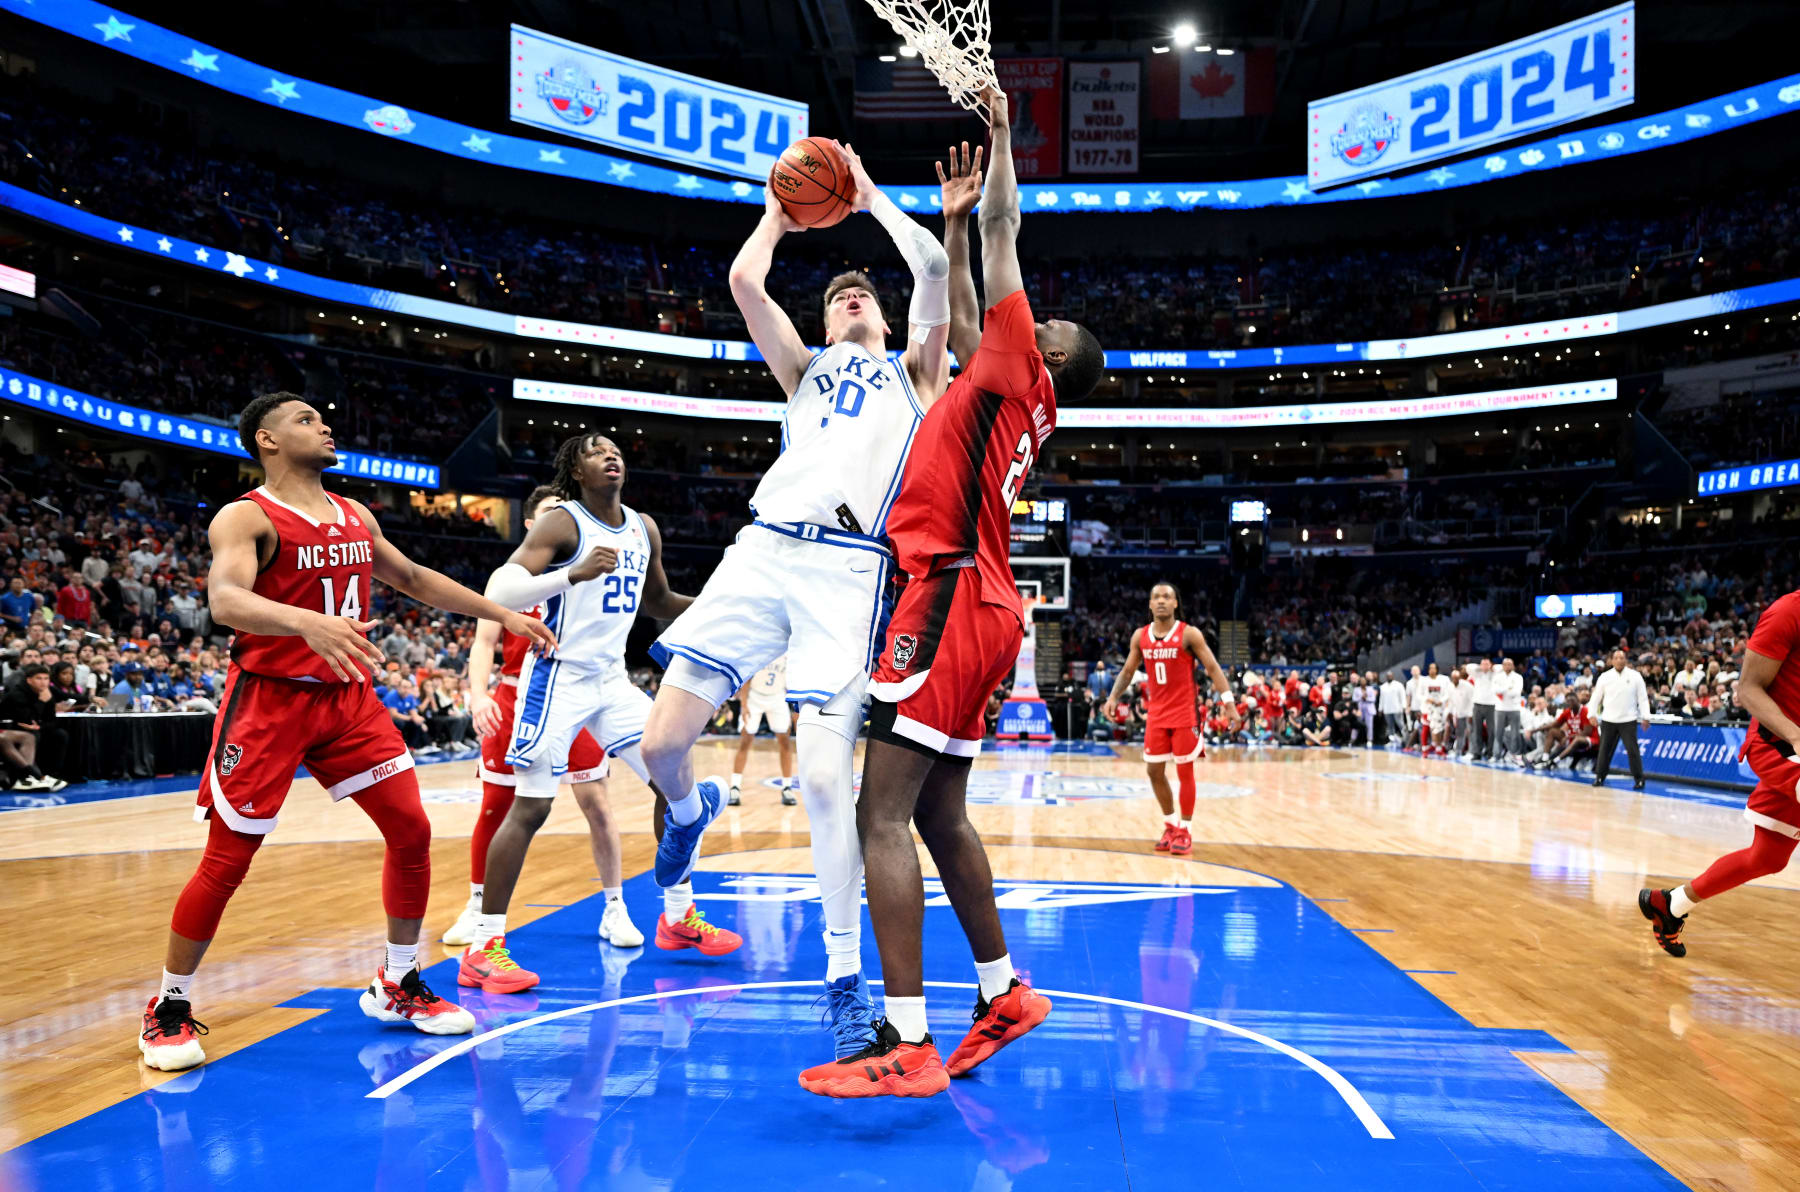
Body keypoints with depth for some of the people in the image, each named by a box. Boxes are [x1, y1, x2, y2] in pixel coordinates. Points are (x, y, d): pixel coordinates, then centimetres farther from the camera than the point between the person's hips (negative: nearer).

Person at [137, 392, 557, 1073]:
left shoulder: (355, 517, 11)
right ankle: (168, 1011, 19)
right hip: (270, 701, -6)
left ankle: (397, 987, 20)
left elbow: (413, 578, 23)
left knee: (411, 832, 3)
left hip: (349, 697, 6)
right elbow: (225, 599, -27)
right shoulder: (246, 518, -9)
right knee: (226, 861, -2)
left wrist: (503, 615, 21)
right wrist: (309, 622, -47)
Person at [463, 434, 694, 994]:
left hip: (612, 679, 7)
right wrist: (574, 574, -36)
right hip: (558, 678, -7)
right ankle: (483, 947, 1)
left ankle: (679, 918, 20)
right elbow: (498, 591, -24)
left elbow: (658, 602, 23)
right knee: (531, 807, -9)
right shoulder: (561, 524, -12)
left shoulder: (644, 529, 9)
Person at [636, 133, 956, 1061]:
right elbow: (743, 280, 15)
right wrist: (780, 213, 31)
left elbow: (934, 268, 10)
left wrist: (870, 197, 24)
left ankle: (845, 975, 3)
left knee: (825, 776, -13)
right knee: (660, 745, -4)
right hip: (761, 551, 3)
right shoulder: (806, 372, 29)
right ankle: (692, 810, 34)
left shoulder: (915, 374, 23)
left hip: (848, 571, -3)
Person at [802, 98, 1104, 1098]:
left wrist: (1001, 133, 17)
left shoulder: (1022, 372, 2)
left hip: (952, 597, -10)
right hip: (976, 605, 10)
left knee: (883, 812, -13)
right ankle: (1004, 995, 27)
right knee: (940, 814, 16)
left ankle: (906, 1046, -12)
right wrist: (955, 217, 43)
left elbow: (1008, 230, 7)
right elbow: (961, 308, 37)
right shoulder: (1004, 389, 23)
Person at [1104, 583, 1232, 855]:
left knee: (1184, 772, 0)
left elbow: (1213, 668, -9)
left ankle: (1185, 831, 11)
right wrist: (1113, 696, 1)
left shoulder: (1189, 634, -9)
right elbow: (1128, 671, 14)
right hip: (1157, 713, 4)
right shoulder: (1140, 636, 4)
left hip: (1185, 713, -4)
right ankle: (1171, 825, 23)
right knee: (1154, 771, 6)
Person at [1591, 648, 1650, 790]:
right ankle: (1599, 777, 15)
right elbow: (1596, 697, 8)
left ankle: (1639, 779, 4)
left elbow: (1643, 698, 2)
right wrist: (1593, 714, -1)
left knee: (1632, 750, -5)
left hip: (1628, 720, -2)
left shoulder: (1635, 676, 0)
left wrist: (1645, 717, -3)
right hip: (1608, 720, 2)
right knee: (1604, 750, 5)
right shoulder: (1604, 677, 2)